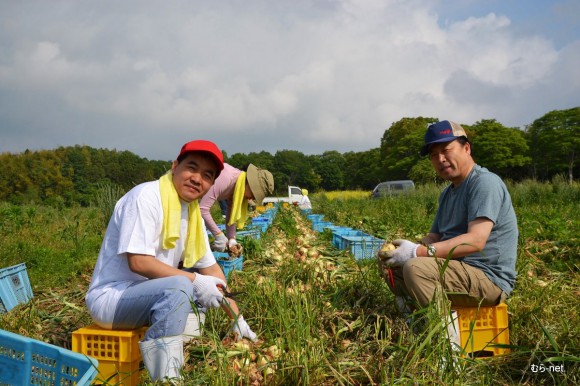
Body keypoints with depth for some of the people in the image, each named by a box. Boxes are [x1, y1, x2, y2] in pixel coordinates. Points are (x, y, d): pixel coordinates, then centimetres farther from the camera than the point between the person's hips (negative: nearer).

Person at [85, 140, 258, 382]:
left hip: (151, 294, 9)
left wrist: (237, 317, 5)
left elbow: (210, 268, 8)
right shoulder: (147, 196, -18)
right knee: (179, 286, -31)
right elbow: (138, 262, -25)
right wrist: (194, 280, -24)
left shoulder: (193, 212, 6)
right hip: (110, 297, -9)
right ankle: (166, 378, -25)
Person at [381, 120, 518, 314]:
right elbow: (434, 236, 14)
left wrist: (417, 252, -29)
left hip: (489, 278, -10)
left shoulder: (485, 182, -14)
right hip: (457, 268, 10)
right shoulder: (447, 193, 16)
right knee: (392, 265, 8)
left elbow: (476, 241, -26)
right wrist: (407, 250, -8)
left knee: (416, 267, -30)